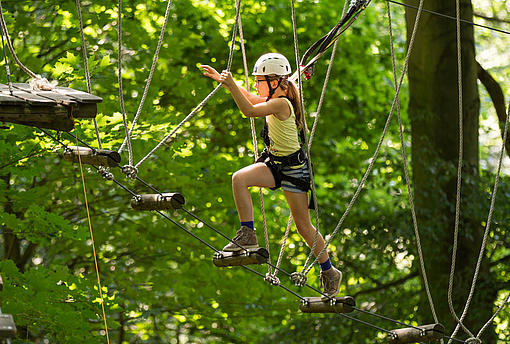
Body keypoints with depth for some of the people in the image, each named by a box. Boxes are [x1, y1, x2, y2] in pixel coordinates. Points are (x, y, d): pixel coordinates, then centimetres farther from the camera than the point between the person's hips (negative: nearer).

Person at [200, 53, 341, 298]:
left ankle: (329, 272, 14)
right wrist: (222, 79, 15)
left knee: (303, 225, -1)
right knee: (239, 179, -18)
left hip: (293, 167, -8)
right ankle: (248, 235, -13)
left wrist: (230, 85, -36)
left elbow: (249, 110, -32)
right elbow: (250, 99, 20)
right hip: (274, 161, 8)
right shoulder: (275, 99, 5)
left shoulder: (281, 104, -22)